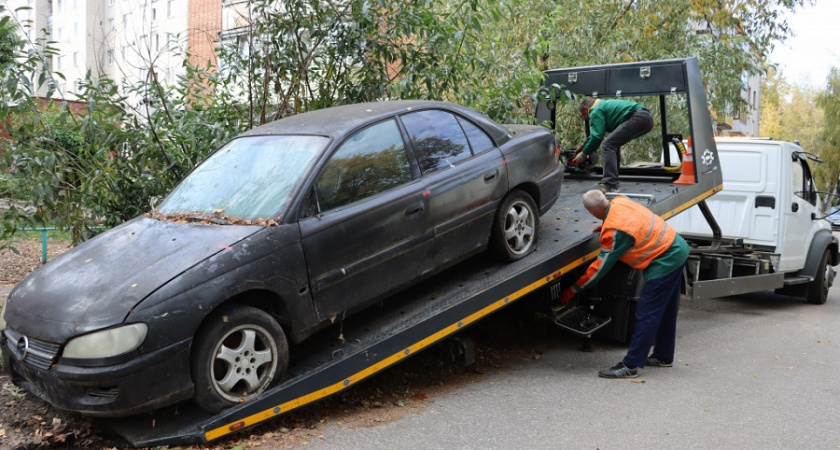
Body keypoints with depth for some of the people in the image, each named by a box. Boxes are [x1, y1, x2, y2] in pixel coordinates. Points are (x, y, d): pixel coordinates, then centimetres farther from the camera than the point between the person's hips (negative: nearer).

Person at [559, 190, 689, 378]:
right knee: (665, 311, 19)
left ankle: (631, 366, -6)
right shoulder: (619, 201, -3)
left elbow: (600, 268, -18)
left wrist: (572, 290, -9)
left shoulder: (615, 232, -26)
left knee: (647, 314, -8)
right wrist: (606, 226, 11)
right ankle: (663, 356, 33)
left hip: (665, 261, -10)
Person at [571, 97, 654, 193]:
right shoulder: (604, 104, 32)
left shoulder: (595, 111, 2)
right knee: (613, 143, 25)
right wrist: (583, 146, 53)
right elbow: (595, 134, 44)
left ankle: (610, 186, -22)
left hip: (638, 118, -11)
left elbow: (597, 137, -7)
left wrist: (583, 154, 4)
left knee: (608, 145, -13)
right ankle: (612, 180, 27)